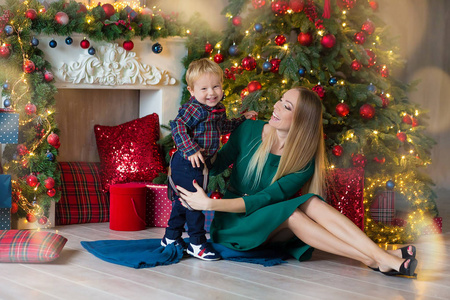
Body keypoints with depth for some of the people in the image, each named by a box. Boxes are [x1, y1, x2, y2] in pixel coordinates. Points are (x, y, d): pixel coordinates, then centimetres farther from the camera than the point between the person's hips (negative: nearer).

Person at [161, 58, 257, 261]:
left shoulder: (217, 109, 12)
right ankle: (197, 243, 4)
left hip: (200, 164, 10)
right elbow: (178, 126, -28)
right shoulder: (194, 109, -19)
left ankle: (171, 238, 31)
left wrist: (242, 120, 28)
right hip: (187, 164, -10)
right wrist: (191, 149, -33)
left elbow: (222, 126, 31)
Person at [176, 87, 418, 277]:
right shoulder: (250, 131, -8)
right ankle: (373, 261, -39)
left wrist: (210, 203, -29)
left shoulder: (304, 160, -11)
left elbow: (265, 198, -21)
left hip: (273, 230, 1)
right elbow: (216, 164, 0)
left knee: (312, 203, -30)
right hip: (234, 225, -1)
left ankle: (383, 257, -42)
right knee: (290, 212, -32)